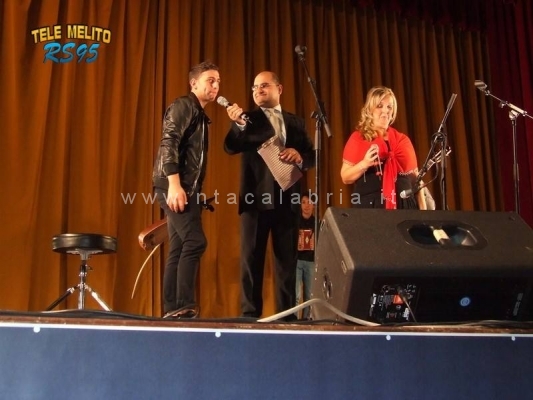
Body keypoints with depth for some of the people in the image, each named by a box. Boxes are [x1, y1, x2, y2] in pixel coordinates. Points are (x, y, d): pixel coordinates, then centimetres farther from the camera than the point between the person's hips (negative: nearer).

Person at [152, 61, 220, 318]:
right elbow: (168, 144, -16)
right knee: (195, 241, -17)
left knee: (178, 250, 6)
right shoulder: (183, 105, -3)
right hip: (175, 186, -10)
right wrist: (174, 184, -26)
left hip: (188, 188, 10)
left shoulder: (200, 115, 25)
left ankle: (172, 309, 8)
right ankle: (184, 306, -16)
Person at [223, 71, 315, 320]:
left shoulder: (295, 122, 17)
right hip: (256, 196, -2)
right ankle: (250, 312, 5)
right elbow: (231, 148, -7)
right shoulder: (247, 119, 9)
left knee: (287, 257, 6)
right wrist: (238, 124, -25)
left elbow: (312, 156, 11)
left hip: (288, 198, 3)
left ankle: (287, 313, 13)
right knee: (252, 256, -1)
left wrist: (299, 156, -11)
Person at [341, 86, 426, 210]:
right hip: (370, 207, -3)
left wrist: (423, 210, 8)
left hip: (405, 206, 3)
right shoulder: (358, 138, 4)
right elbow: (345, 177, 0)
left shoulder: (403, 140, 14)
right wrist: (364, 164, -17)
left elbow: (416, 178, 16)